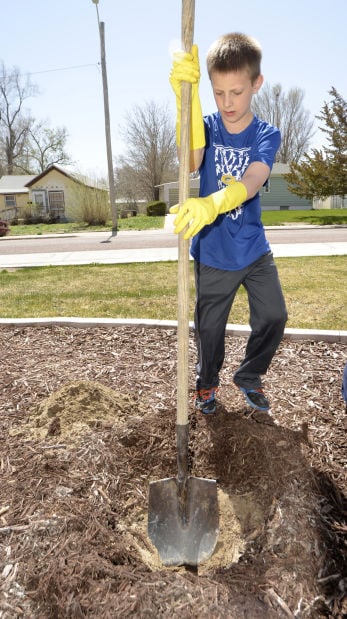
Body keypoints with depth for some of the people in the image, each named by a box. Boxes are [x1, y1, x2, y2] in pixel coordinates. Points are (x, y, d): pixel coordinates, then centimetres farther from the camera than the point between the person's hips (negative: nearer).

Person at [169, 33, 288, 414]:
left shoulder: (267, 136, -7)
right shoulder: (208, 127, -6)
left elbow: (252, 181, -29)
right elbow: (191, 164, -30)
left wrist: (212, 204, -51)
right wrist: (186, 94, -42)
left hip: (254, 250, 1)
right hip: (212, 254, -1)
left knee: (274, 316, 6)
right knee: (209, 326, 9)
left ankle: (249, 376, 32)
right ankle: (207, 383, 37)